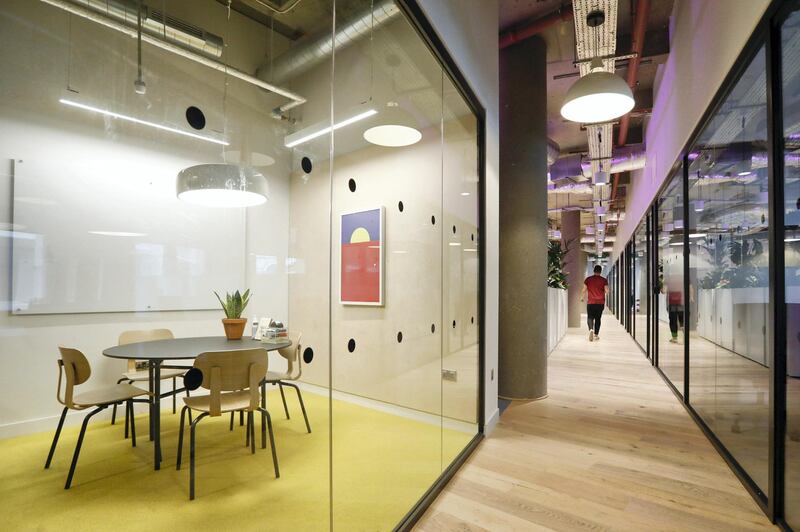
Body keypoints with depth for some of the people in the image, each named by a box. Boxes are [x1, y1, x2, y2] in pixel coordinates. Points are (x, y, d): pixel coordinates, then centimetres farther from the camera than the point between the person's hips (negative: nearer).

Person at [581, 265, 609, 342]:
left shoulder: (588, 279, -2)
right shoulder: (603, 280, -2)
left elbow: (584, 290, -1)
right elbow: (607, 291, -6)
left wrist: (582, 297, 15)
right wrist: (602, 292, 17)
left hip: (590, 303, -1)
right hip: (600, 303, 1)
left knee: (590, 318, 4)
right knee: (598, 318, 12)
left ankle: (591, 329, -24)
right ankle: (596, 335, 15)